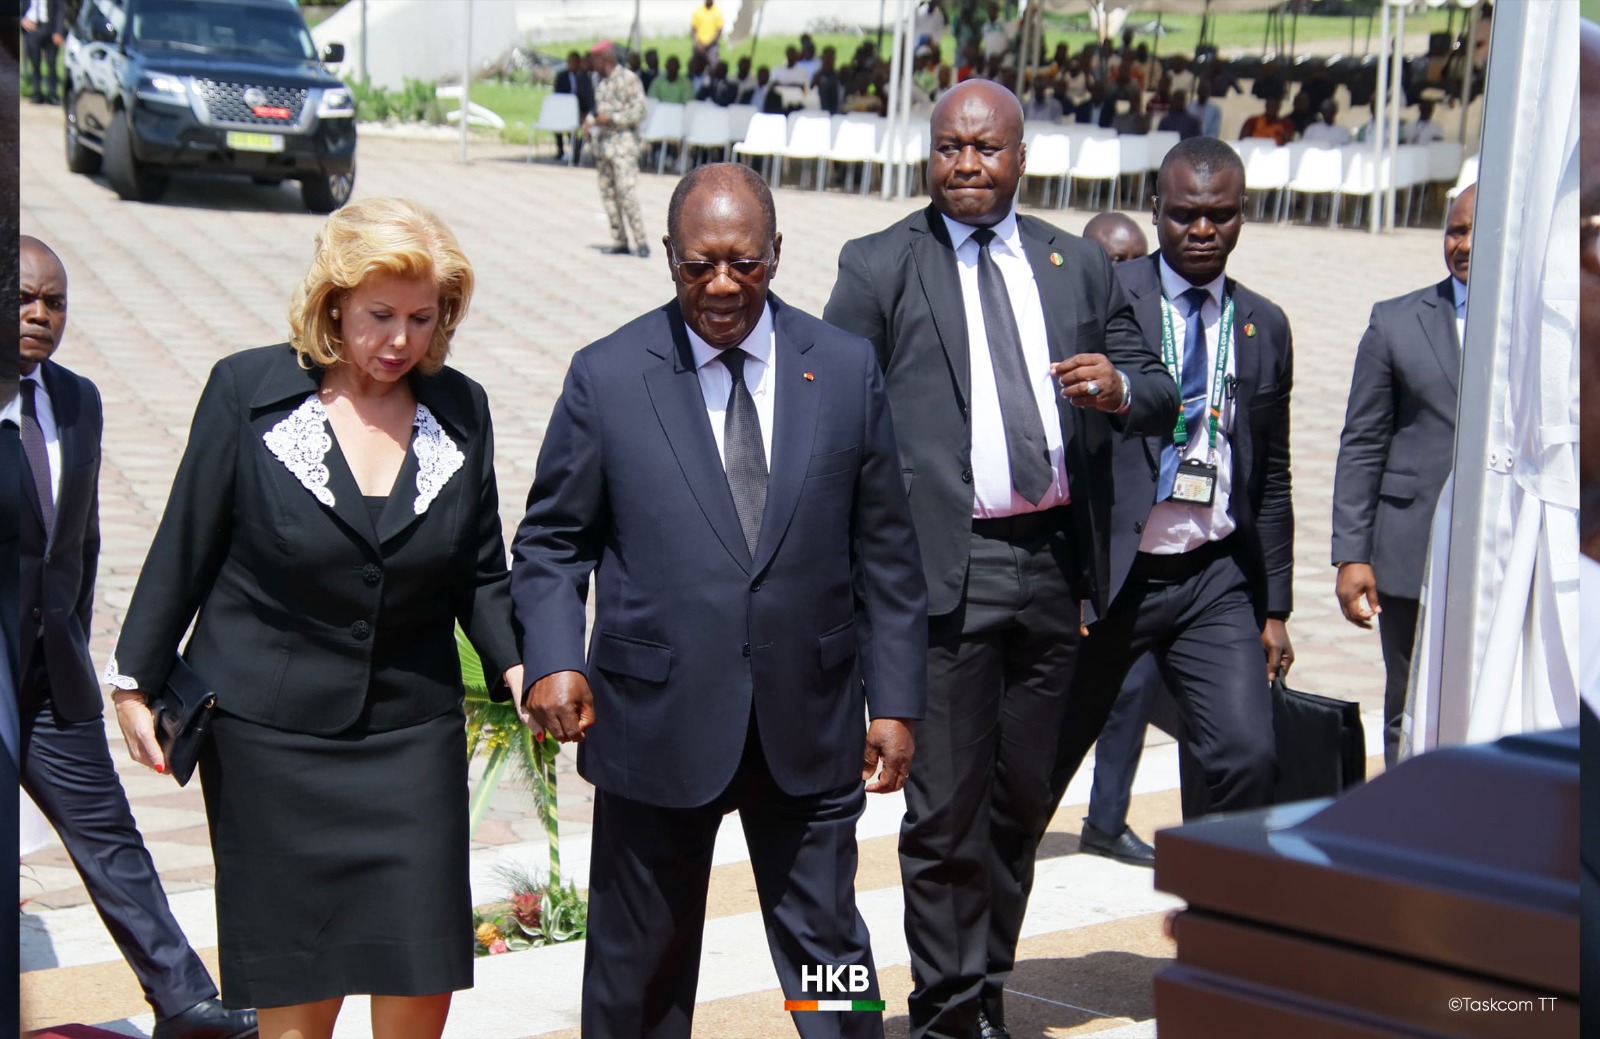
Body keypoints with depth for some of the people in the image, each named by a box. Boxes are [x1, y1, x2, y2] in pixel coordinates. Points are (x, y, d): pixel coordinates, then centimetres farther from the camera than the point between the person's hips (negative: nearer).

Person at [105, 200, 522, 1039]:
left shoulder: (459, 409, 3)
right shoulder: (248, 389, -5)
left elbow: (481, 574, 8)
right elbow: (185, 547, 0)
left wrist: (517, 666, -8)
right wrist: (136, 680, 2)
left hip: (412, 733, 2)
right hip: (269, 732, -2)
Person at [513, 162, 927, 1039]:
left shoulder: (845, 369, 2)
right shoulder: (607, 376, -2)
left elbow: (885, 553, 6)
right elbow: (551, 541, 3)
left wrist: (895, 701, 2)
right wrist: (552, 658, -14)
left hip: (807, 727, 1)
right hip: (656, 725, -1)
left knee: (830, 950, 8)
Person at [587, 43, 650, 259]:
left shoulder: (629, 79, -7)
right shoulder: (602, 83, 17)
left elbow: (638, 113, -12)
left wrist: (610, 119, -16)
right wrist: (591, 122, 7)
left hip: (623, 142, -8)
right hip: (602, 142, 8)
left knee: (626, 191, -15)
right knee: (608, 193, 5)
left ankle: (641, 242, -13)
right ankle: (619, 241, 8)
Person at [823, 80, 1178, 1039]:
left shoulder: (1079, 265, 13)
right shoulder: (880, 266, 2)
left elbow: (1160, 396, 16)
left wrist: (1120, 389, -8)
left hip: (1055, 564, 4)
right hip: (945, 566, -4)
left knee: (1023, 798, 13)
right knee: (945, 806, -2)